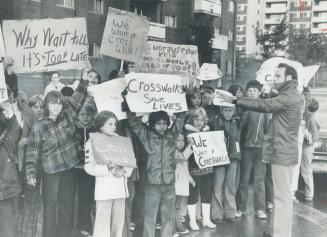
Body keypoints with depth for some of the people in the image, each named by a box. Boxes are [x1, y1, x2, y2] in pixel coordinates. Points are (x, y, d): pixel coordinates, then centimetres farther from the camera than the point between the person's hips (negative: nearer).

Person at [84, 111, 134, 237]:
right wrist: (108, 169, -22)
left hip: (120, 186, 5)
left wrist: (124, 170, -10)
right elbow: (89, 166, -10)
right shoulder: (93, 141, -3)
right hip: (104, 187, -5)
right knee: (103, 222, -6)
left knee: (118, 222, 9)